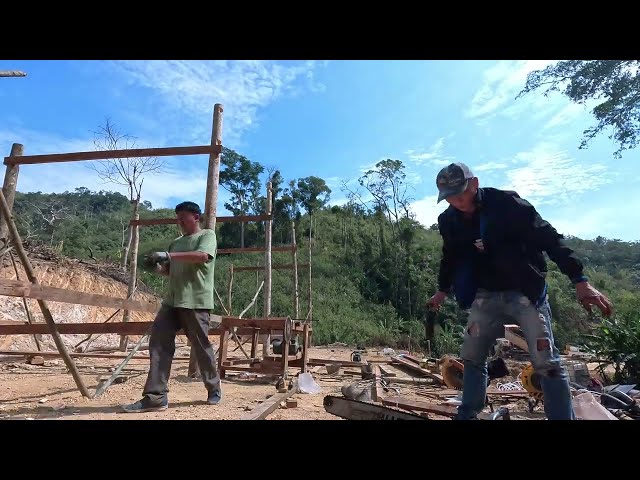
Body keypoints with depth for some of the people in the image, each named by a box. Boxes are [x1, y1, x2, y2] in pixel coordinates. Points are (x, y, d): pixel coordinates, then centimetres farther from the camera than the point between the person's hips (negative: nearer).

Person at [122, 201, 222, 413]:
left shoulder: (207, 235, 1)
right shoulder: (176, 242, 22)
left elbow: (203, 255, -19)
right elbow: (170, 271, 24)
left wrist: (168, 256, -21)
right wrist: (158, 267, 1)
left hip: (195, 302, -7)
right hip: (172, 300, 7)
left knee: (201, 346, 2)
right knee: (158, 343, -4)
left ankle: (214, 389, 21)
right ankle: (156, 396, 0)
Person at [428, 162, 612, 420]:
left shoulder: (506, 203, -17)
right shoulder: (449, 221, -2)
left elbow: (549, 238, -16)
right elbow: (451, 257, 15)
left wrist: (579, 280, -22)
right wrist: (443, 290, 25)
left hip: (525, 292, -4)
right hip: (486, 296, 5)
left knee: (546, 362, -6)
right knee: (471, 356, 6)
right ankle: (467, 415, 21)